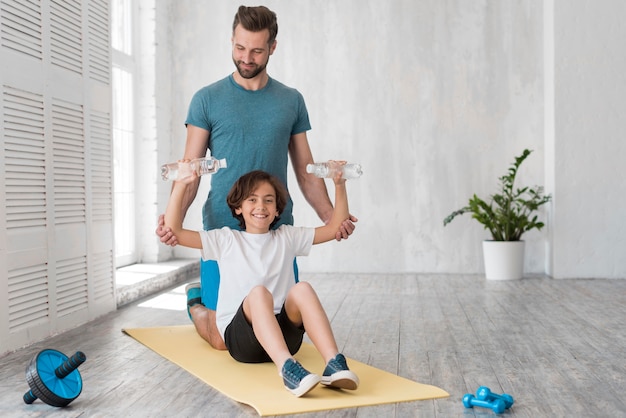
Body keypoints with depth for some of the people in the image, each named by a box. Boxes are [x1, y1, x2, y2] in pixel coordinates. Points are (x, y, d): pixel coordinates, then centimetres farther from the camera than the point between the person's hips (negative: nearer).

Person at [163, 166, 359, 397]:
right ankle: (287, 368, -53)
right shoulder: (226, 240, 11)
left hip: (284, 333, 2)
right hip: (240, 335, -2)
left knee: (302, 289, -29)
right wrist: (181, 186, -4)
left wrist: (339, 185, 8)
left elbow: (336, 227, 18)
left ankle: (334, 364, -43)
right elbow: (173, 231, 3)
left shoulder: (287, 237, 18)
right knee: (258, 292, -35)